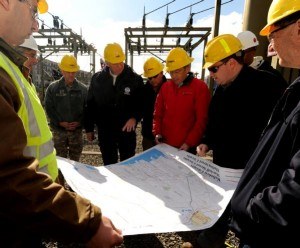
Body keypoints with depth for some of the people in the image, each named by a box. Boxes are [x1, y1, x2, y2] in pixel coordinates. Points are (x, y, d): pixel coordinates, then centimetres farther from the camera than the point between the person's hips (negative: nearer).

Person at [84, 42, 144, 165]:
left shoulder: (135, 79, -6)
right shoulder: (97, 79, 0)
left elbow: (142, 103, -3)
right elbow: (90, 105, 6)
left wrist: (134, 118, -22)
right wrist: (89, 128, 7)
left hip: (127, 130, -1)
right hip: (105, 131, 2)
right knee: (109, 165, 16)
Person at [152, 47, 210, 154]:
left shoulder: (200, 87, -7)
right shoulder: (165, 87, 7)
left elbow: (202, 119, -10)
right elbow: (158, 114, 11)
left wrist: (189, 142, -15)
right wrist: (157, 132, -2)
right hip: (165, 144, 4)